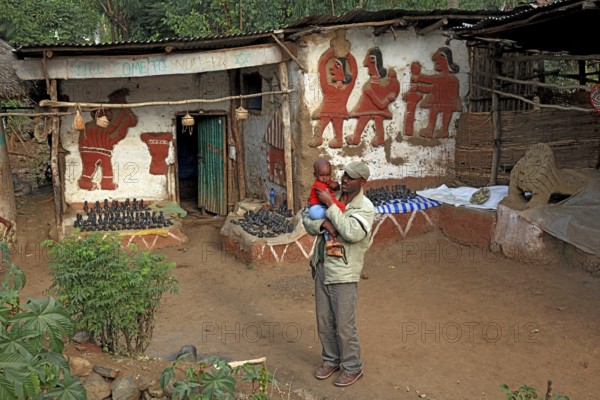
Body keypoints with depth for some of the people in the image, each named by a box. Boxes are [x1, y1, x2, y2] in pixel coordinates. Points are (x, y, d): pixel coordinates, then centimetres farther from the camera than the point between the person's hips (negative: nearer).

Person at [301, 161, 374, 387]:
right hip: (321, 270, 6)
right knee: (324, 322, 17)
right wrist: (323, 223, -19)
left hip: (344, 275, -6)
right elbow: (307, 220, 2)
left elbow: (352, 233, -28)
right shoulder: (332, 197, 3)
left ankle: (352, 368, 23)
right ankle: (331, 360, 36)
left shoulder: (365, 207, -13)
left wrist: (330, 205, -26)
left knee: (344, 326, 3)